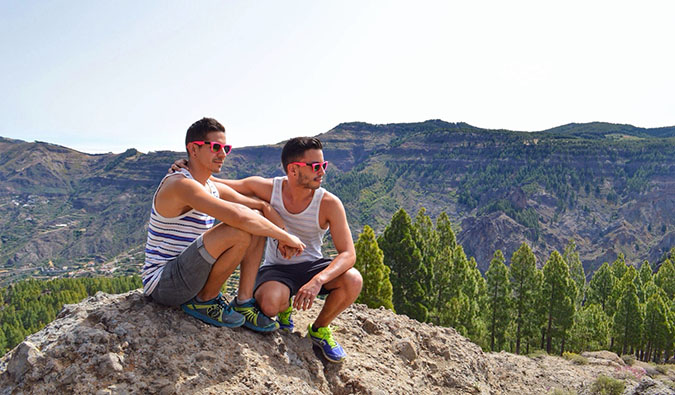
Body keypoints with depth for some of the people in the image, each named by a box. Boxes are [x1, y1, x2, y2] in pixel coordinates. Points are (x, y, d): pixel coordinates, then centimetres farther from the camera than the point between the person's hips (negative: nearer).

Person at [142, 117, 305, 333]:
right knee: (239, 232, -29)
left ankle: (243, 302, -1)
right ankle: (204, 301, -7)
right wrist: (286, 237, -22)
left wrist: (283, 236, -7)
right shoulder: (180, 185, -20)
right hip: (161, 284, -9)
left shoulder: (215, 189, 8)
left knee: (258, 220, 2)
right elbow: (239, 216, -32)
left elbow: (263, 206, 12)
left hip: (187, 273, 9)